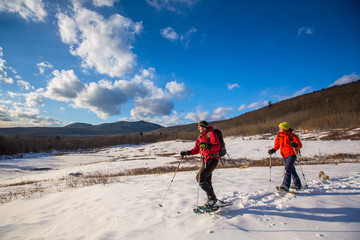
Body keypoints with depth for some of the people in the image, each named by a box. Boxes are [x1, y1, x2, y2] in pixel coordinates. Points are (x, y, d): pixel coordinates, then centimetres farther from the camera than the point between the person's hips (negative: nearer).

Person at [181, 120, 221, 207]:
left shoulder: (211, 134, -9)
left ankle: (212, 198, 0)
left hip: (212, 160, -9)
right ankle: (211, 198, 29)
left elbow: (217, 147, -19)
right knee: (207, 180, 14)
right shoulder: (200, 137, 17)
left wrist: (207, 146, -33)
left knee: (201, 180, -14)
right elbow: (196, 149, 19)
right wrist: (187, 153, 7)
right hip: (204, 160, 9)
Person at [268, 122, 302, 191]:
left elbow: (300, 145, -14)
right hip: (284, 155, 7)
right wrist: (273, 150, -5)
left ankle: (285, 186, -24)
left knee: (287, 169, -20)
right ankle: (297, 184, 37)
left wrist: (295, 145, -36)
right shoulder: (279, 136, 3)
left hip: (291, 154, -7)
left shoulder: (292, 136, -14)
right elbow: (277, 145, 13)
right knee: (292, 170, 19)